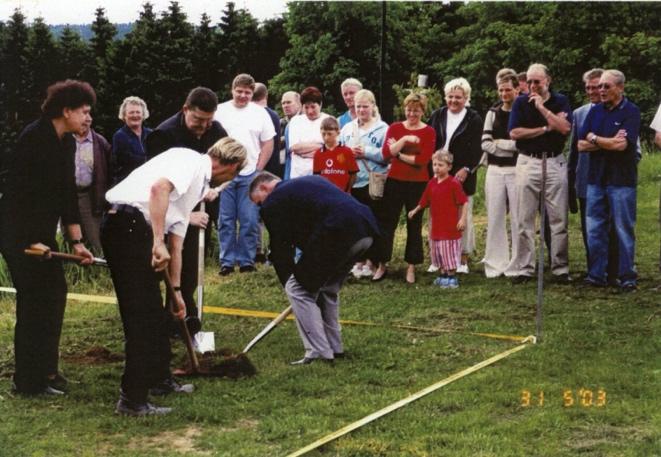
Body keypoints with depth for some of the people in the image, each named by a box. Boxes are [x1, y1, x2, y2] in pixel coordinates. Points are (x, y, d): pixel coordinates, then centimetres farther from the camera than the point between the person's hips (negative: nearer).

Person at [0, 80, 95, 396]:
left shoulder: (66, 143, 8)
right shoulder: (33, 138, -18)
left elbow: (67, 195, 12)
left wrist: (76, 242, 10)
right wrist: (30, 241, -23)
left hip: (41, 233, 9)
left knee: (52, 294, 12)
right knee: (35, 300, -6)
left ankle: (43, 371, 23)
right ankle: (30, 380, 3)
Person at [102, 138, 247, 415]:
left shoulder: (197, 184, 26)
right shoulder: (190, 160, -2)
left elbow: (176, 242, 30)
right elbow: (159, 187, -23)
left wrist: (176, 291, 32)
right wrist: (158, 242, -26)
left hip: (133, 230, 10)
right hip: (129, 224, -10)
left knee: (154, 314, 21)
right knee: (142, 317, -6)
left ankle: (160, 379, 37)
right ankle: (132, 400, -3)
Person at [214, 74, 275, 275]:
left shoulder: (260, 113, 7)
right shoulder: (220, 111, 4)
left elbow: (268, 144, 7)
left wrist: (258, 169, -2)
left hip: (249, 175, 0)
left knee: (250, 221, -1)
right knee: (226, 221, 3)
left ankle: (247, 262, 9)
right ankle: (227, 262, 10)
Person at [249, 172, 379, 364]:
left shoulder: (273, 201, 7)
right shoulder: (309, 181, 33)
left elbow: (280, 247, 9)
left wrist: (289, 282, 21)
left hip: (338, 232, -9)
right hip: (366, 230, 9)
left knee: (298, 289, 3)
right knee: (328, 289, 25)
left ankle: (319, 353, 0)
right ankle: (334, 348, 29)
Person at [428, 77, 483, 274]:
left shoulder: (473, 119, -1)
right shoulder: (437, 116, 10)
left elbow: (476, 150, -5)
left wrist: (466, 169, -16)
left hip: (461, 176, -3)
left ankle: (463, 259, 10)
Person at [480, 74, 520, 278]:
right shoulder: (493, 113, 11)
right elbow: (485, 143, 4)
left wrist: (499, 143, -6)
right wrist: (512, 146, -7)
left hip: (517, 170, -4)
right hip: (495, 170, 4)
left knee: (518, 218, -2)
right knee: (495, 218, 5)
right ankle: (495, 264, 11)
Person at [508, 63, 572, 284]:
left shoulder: (560, 101, 5)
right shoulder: (521, 102, 4)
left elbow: (565, 128, -11)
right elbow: (514, 133, -6)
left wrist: (542, 107, -12)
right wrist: (546, 128, -7)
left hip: (555, 162, 0)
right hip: (528, 162, 0)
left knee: (559, 220, 1)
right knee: (524, 220, 0)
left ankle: (560, 269, 7)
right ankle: (523, 269, 6)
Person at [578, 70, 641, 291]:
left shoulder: (631, 112, -6)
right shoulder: (595, 111, 11)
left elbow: (622, 145, -19)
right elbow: (581, 145, 4)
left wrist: (594, 138, -5)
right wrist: (609, 142, -11)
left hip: (621, 179, -5)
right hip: (596, 178, 5)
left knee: (624, 229, 1)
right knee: (594, 229, 6)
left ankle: (627, 277, 7)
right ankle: (596, 275, 14)